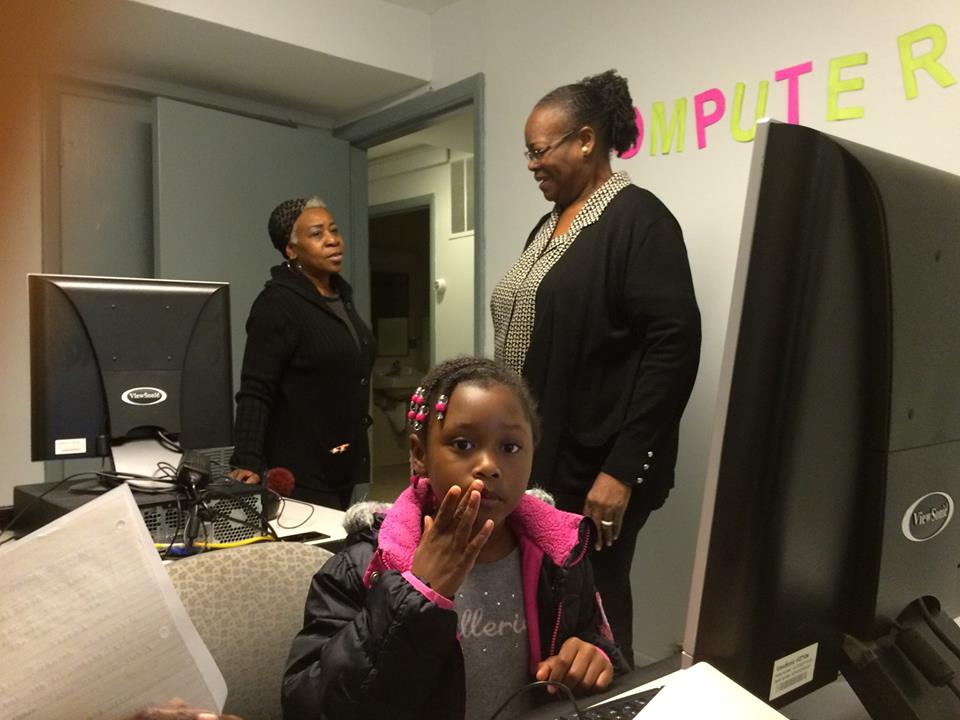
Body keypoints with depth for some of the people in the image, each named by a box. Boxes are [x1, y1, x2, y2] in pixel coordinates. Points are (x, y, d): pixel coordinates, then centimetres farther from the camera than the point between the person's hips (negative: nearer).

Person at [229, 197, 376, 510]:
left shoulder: (341, 294, 9)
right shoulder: (277, 303, -15)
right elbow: (255, 392, -19)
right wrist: (248, 461, -28)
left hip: (344, 461, 8)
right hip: (300, 468, -8)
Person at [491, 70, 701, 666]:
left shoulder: (637, 218, -9)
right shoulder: (549, 226, 15)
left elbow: (673, 345, -17)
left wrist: (623, 467, -19)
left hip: (595, 467, -7)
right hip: (534, 459, 7)